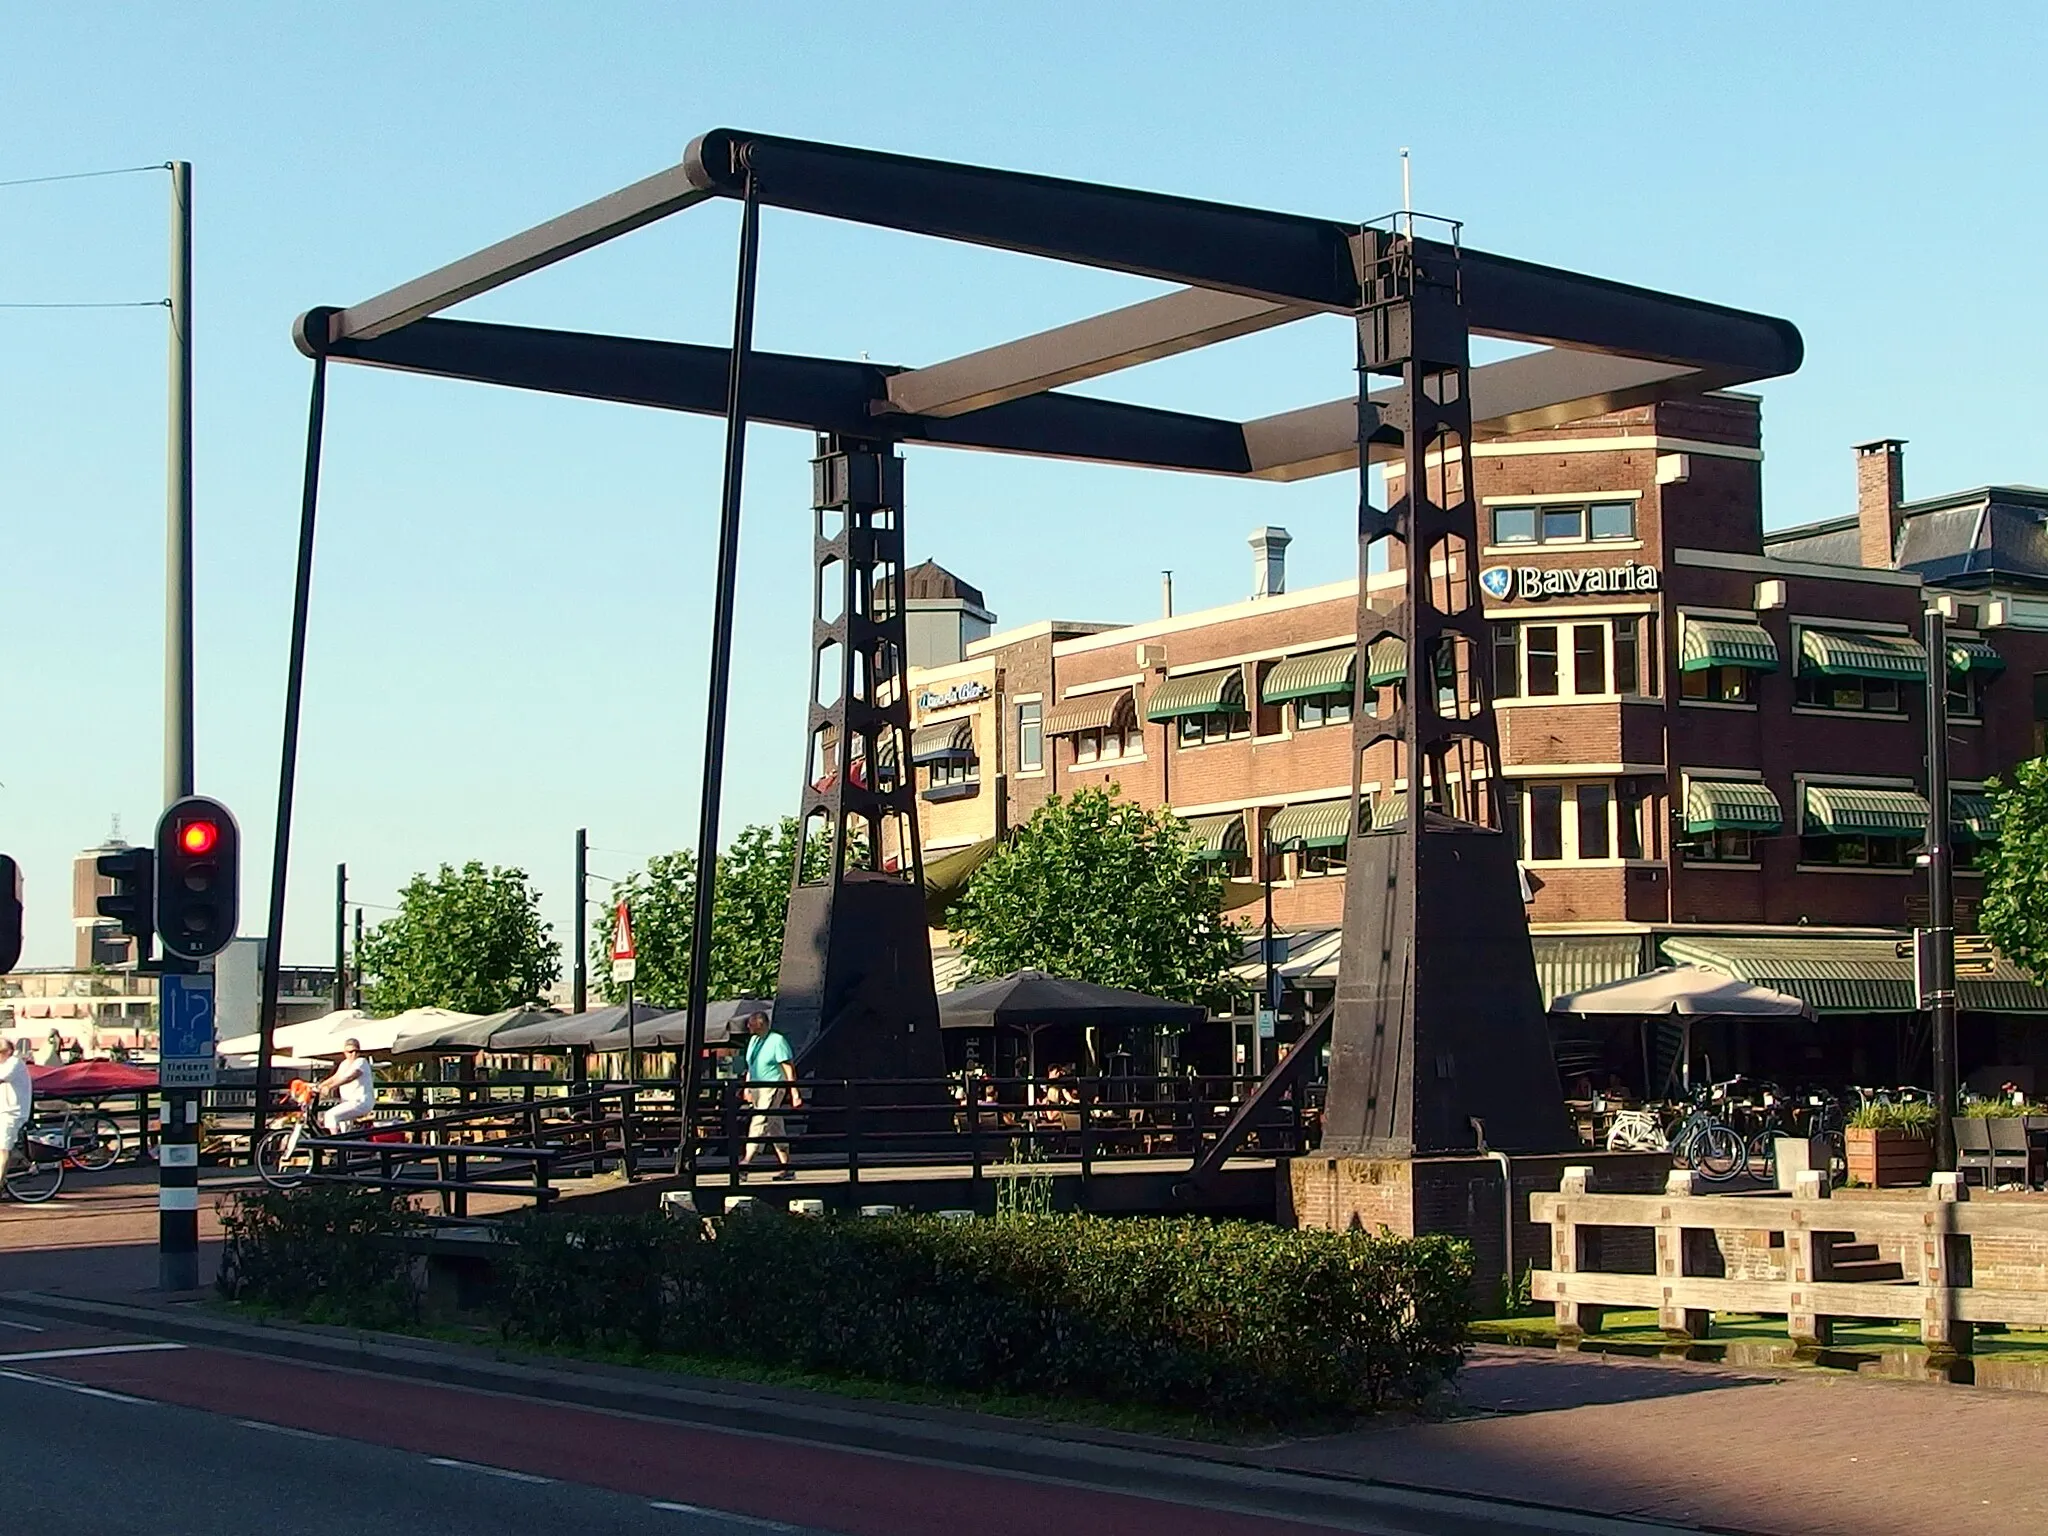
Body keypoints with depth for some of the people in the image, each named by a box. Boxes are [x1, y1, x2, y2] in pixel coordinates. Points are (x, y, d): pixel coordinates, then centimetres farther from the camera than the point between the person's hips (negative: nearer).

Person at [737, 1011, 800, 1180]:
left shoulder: (777, 1041, -11)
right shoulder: (754, 1041, 13)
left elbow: (789, 1069, -11)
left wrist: (794, 1094, -14)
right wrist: (747, 1088, 19)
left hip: (772, 1088, -9)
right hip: (756, 1089, 9)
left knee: (759, 1126, -15)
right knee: (774, 1128, 10)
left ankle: (745, 1164, -20)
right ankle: (787, 1168, 14)